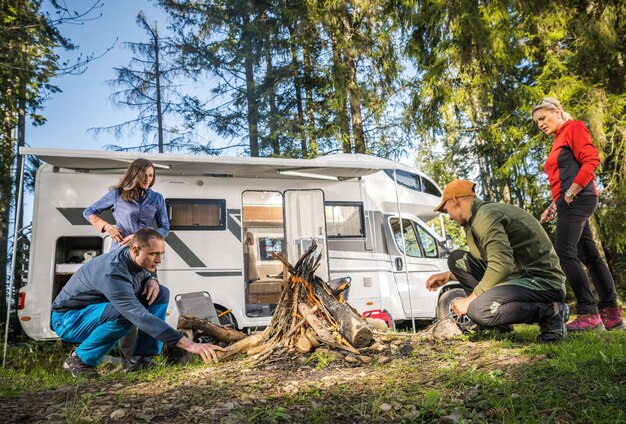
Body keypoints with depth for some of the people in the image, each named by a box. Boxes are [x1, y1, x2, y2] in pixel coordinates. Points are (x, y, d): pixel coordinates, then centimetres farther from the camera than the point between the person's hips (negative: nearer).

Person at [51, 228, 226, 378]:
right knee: (124, 313, -39)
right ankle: (78, 360, -13)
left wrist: (151, 280, -15)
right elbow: (141, 318, -45)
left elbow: (145, 274, 14)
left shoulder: (138, 260, -11)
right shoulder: (113, 273, -36)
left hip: (102, 310, 8)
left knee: (161, 293, -8)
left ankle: (142, 360, -10)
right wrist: (189, 345, -51)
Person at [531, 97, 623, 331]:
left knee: (564, 252, -17)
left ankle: (588, 313, -17)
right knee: (590, 256, 6)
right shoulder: (558, 140, 24)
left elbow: (591, 160, -14)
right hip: (570, 203, 10)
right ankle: (611, 314, 9)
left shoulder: (573, 128, -1)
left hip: (578, 199, -10)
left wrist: (570, 194, -18)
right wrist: (554, 205, 15)